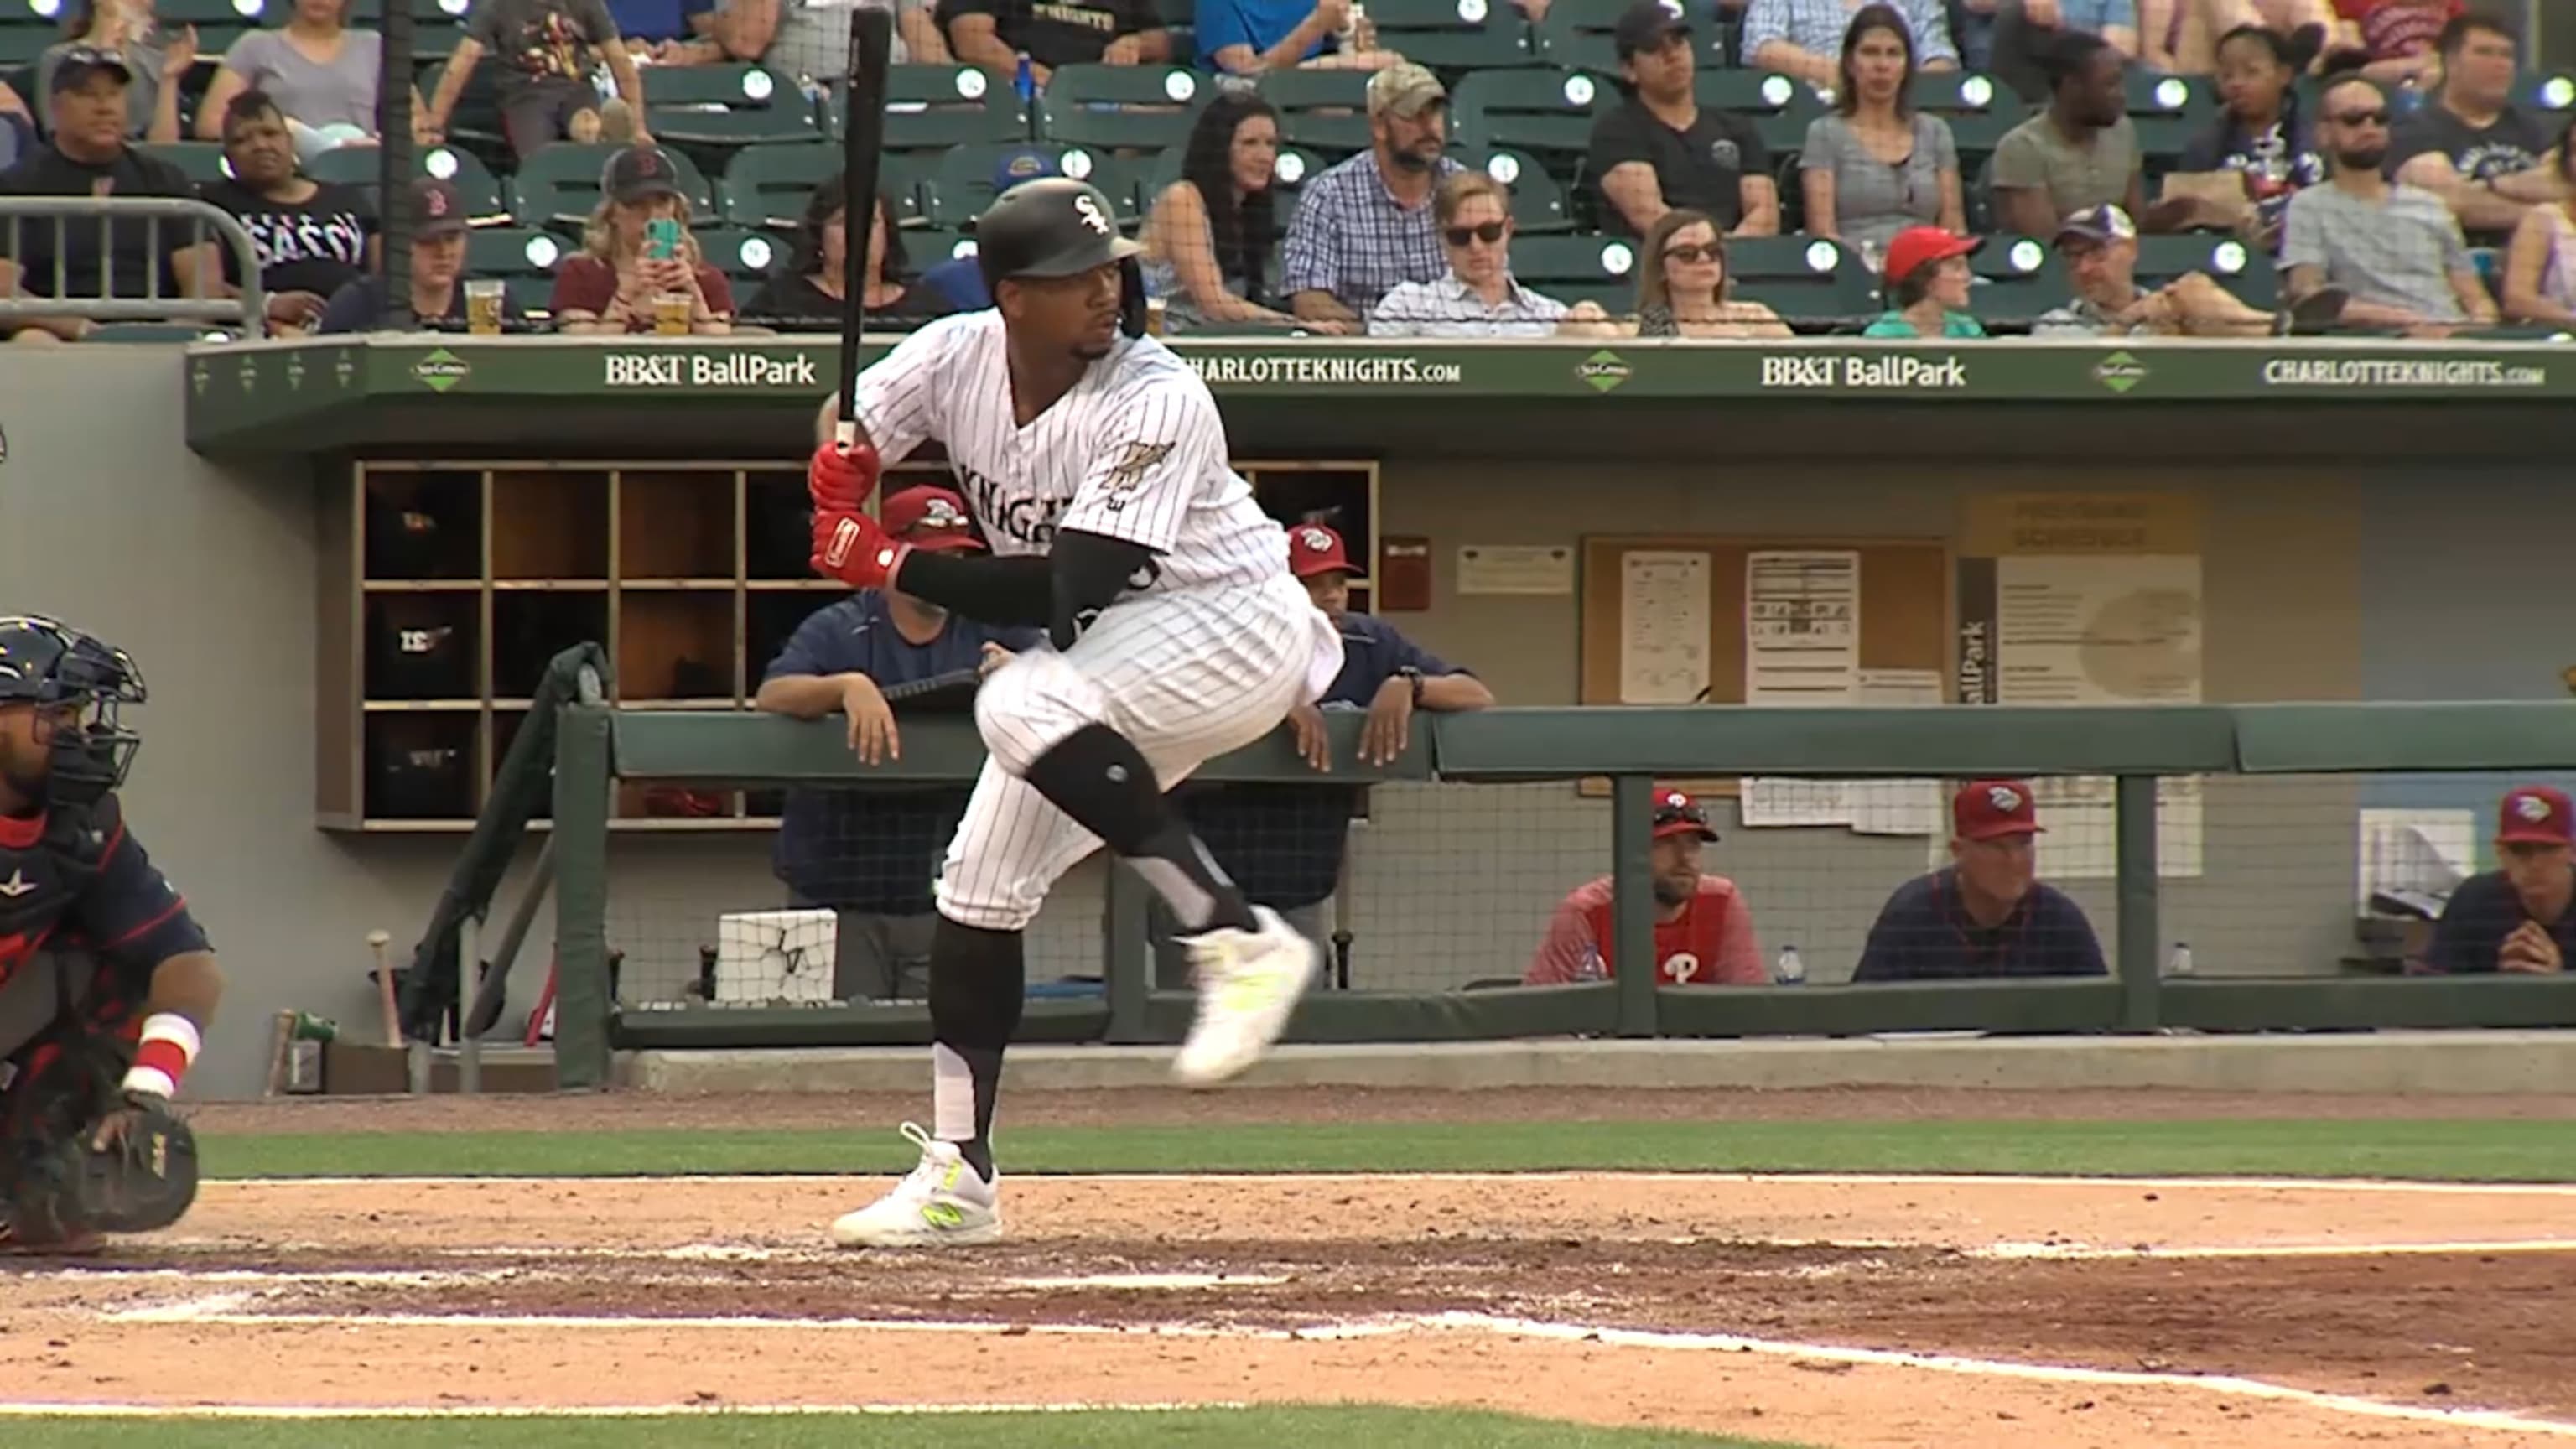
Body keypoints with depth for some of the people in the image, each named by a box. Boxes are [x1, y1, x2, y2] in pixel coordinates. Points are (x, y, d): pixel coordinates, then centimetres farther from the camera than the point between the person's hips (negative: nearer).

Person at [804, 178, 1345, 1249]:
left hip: (1233, 627, -7)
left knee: (1025, 705, -34)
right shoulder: (954, 358, -9)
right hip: (1100, 655, 7)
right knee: (981, 879, 2)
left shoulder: (1158, 402, -27)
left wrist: (895, 568, -27)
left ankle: (1241, 940, -31)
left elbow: (1067, 593, -32)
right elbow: (839, 462, 3)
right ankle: (957, 1177, 12)